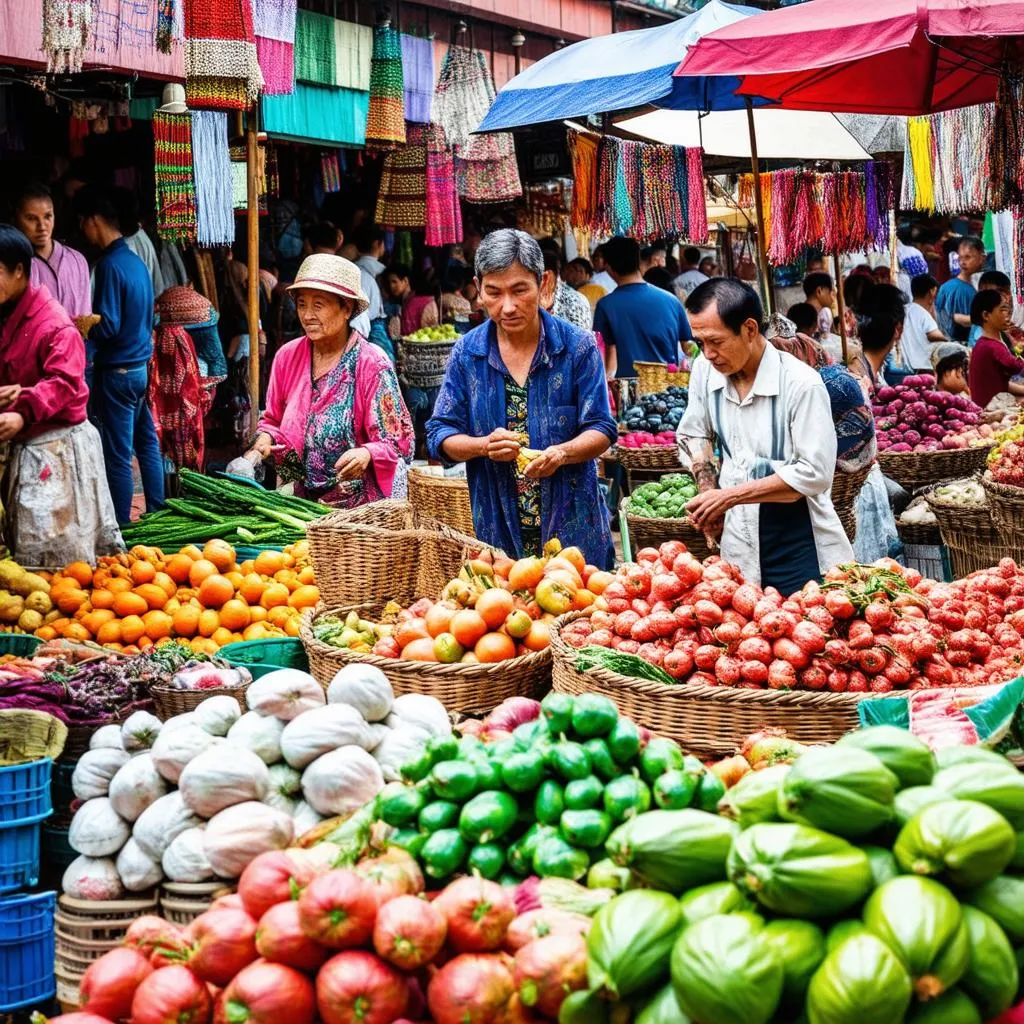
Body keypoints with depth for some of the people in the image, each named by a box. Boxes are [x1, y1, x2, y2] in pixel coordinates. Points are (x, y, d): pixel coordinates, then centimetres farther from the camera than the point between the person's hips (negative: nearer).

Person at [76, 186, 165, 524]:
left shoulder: (109, 265, -16)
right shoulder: (136, 261, 9)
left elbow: (107, 327, -20)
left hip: (117, 371, -9)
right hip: (143, 366, 9)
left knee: (118, 456, -3)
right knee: (147, 445, 15)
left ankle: (121, 529, 2)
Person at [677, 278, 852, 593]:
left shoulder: (801, 384, -16)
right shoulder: (705, 370, 1)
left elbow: (814, 474, -18)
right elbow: (693, 436, 18)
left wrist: (730, 495, -17)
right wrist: (708, 493, 1)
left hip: (797, 544, -5)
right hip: (739, 540, 5)